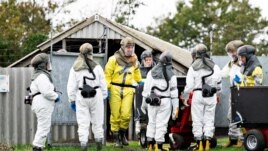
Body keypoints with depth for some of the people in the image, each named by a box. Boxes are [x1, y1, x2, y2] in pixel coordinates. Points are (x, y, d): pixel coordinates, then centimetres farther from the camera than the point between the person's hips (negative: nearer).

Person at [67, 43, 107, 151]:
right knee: (97, 122, 11)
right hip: (96, 97, 0)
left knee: (83, 123, 2)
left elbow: (71, 86, 1)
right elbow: (103, 85, 2)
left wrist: (72, 100, 11)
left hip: (81, 97, 0)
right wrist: (103, 97, 15)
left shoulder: (75, 69, -1)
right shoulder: (97, 67, -3)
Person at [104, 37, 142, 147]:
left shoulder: (134, 61, 11)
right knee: (115, 115, 0)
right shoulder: (114, 59, -2)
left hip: (128, 89, 3)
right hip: (115, 88, -3)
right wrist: (106, 88, -8)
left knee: (126, 114, -8)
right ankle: (116, 138, 11)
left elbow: (137, 74, 25)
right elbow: (107, 75, -2)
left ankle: (123, 134, 16)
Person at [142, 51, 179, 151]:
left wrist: (145, 102, 15)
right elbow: (174, 92, -4)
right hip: (165, 101, -3)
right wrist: (176, 108, -1)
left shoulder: (151, 73, 4)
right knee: (161, 124, 1)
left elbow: (146, 88, 6)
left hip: (152, 101, 3)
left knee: (152, 122, 13)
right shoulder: (171, 75, -4)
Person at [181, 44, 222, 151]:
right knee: (209, 119, 7)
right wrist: (218, 94, 24)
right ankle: (207, 142, 2)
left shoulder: (193, 67, -2)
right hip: (211, 96, 2)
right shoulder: (214, 67, 3)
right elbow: (219, 82, 8)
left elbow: (189, 85, -3)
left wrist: (184, 97, 9)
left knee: (197, 119, 5)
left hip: (198, 94, -2)